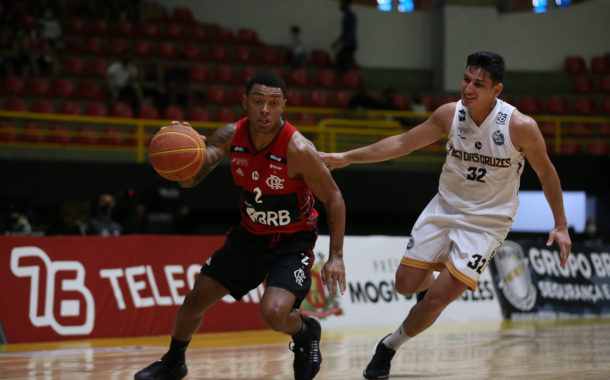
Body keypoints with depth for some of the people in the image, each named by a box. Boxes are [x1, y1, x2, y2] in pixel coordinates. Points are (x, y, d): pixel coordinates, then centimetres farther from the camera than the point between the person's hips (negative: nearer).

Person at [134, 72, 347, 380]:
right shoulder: (230, 137, -14)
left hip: (292, 240, -5)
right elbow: (189, 180, -15)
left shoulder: (298, 149, -27)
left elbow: (333, 199, -16)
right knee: (196, 299, 6)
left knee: (274, 313, -26)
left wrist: (336, 256, -20)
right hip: (250, 233, 5)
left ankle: (306, 333, 10)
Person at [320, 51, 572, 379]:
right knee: (406, 285, 4)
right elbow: (403, 143, 3)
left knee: (437, 299, -11)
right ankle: (433, 282, 41)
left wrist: (560, 226, -2)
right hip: (445, 207, 4)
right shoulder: (451, 114, -9)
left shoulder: (521, 127, -20)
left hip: (487, 222, -4)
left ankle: (391, 346, 13)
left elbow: (546, 173, -4)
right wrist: (348, 157, -1)